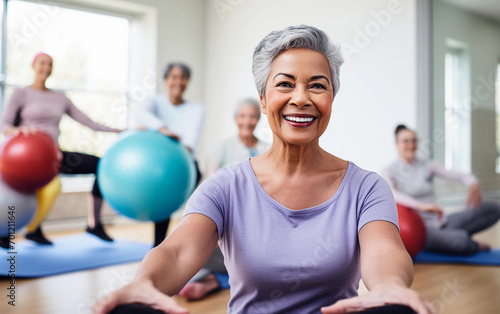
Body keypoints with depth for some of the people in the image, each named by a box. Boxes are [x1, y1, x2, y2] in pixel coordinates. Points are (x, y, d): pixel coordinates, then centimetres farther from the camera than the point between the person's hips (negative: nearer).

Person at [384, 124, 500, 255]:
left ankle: (449, 235, -8)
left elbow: (460, 176, -2)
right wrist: (421, 206, -40)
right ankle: (474, 246, 3)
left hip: (440, 222, 5)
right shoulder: (391, 172, -4)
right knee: (460, 241, -33)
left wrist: (474, 184, -26)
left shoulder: (427, 165, 8)